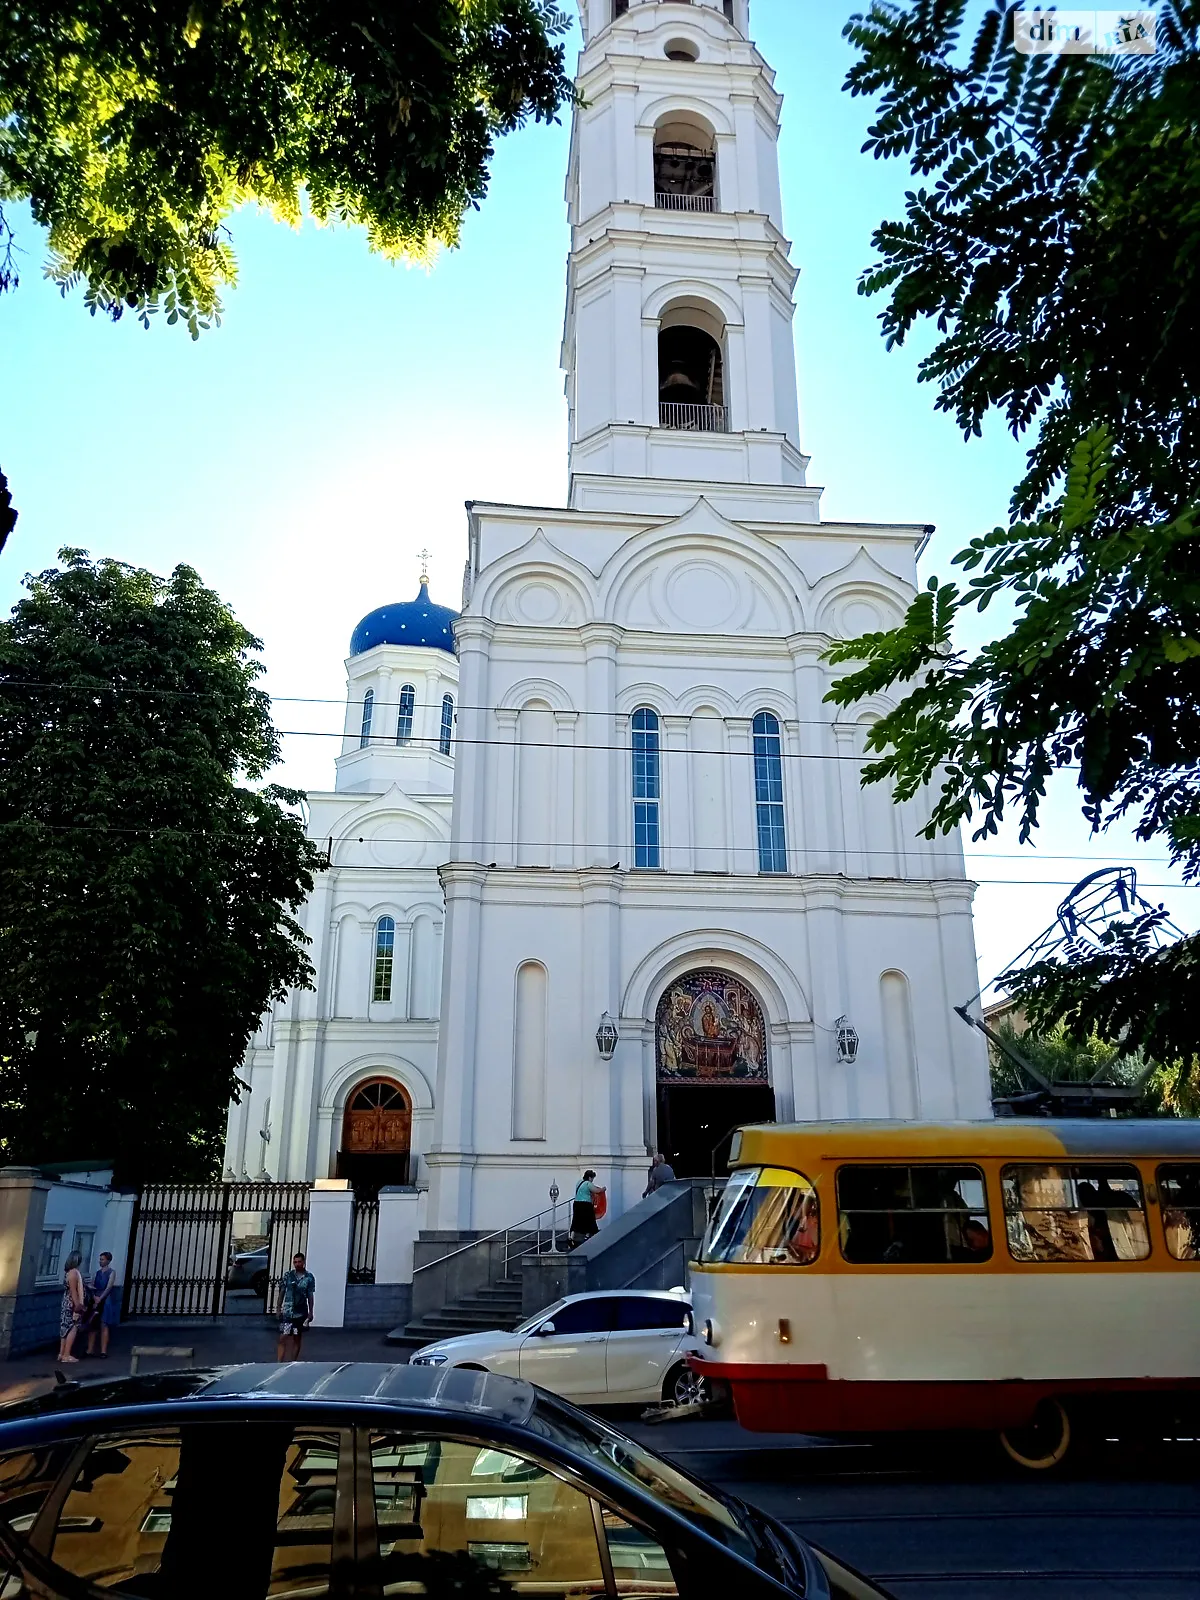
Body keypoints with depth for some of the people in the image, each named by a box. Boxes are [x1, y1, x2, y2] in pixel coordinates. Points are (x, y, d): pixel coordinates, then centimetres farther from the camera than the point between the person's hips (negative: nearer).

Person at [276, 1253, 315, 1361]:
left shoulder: (309, 1277, -2)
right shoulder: (288, 1275, 0)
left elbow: (310, 1295, 3)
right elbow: (282, 1292, 5)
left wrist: (310, 1312, 1)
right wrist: (279, 1308, 3)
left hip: (301, 1313, 0)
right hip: (287, 1312, 0)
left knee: (297, 1339, 9)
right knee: (283, 1338, -7)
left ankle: (293, 1363, 20)